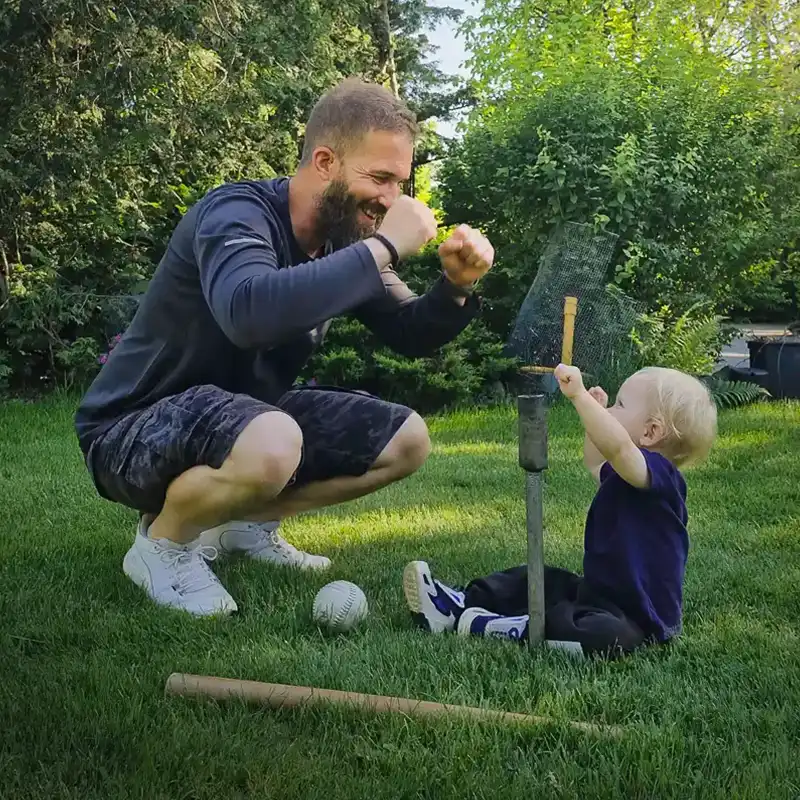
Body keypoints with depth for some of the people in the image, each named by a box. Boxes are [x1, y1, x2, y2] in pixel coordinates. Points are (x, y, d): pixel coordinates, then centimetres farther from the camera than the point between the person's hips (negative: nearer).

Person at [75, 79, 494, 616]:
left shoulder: (345, 237, -1)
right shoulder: (237, 212, -25)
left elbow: (410, 336, 5)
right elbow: (248, 312, -47)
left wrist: (456, 287, -17)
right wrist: (384, 247, -38)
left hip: (247, 414, 8)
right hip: (134, 431, -8)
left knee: (406, 441, 2)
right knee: (272, 446, -39)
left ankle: (247, 522, 12)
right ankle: (163, 542, -8)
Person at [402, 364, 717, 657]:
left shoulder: (657, 473, -22)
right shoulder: (625, 474, 10)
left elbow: (617, 445, -45)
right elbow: (596, 464, 34)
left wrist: (579, 394, -45)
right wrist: (595, 411, 24)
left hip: (638, 620, -11)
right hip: (599, 595, 11)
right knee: (538, 582, 18)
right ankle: (459, 605, 13)